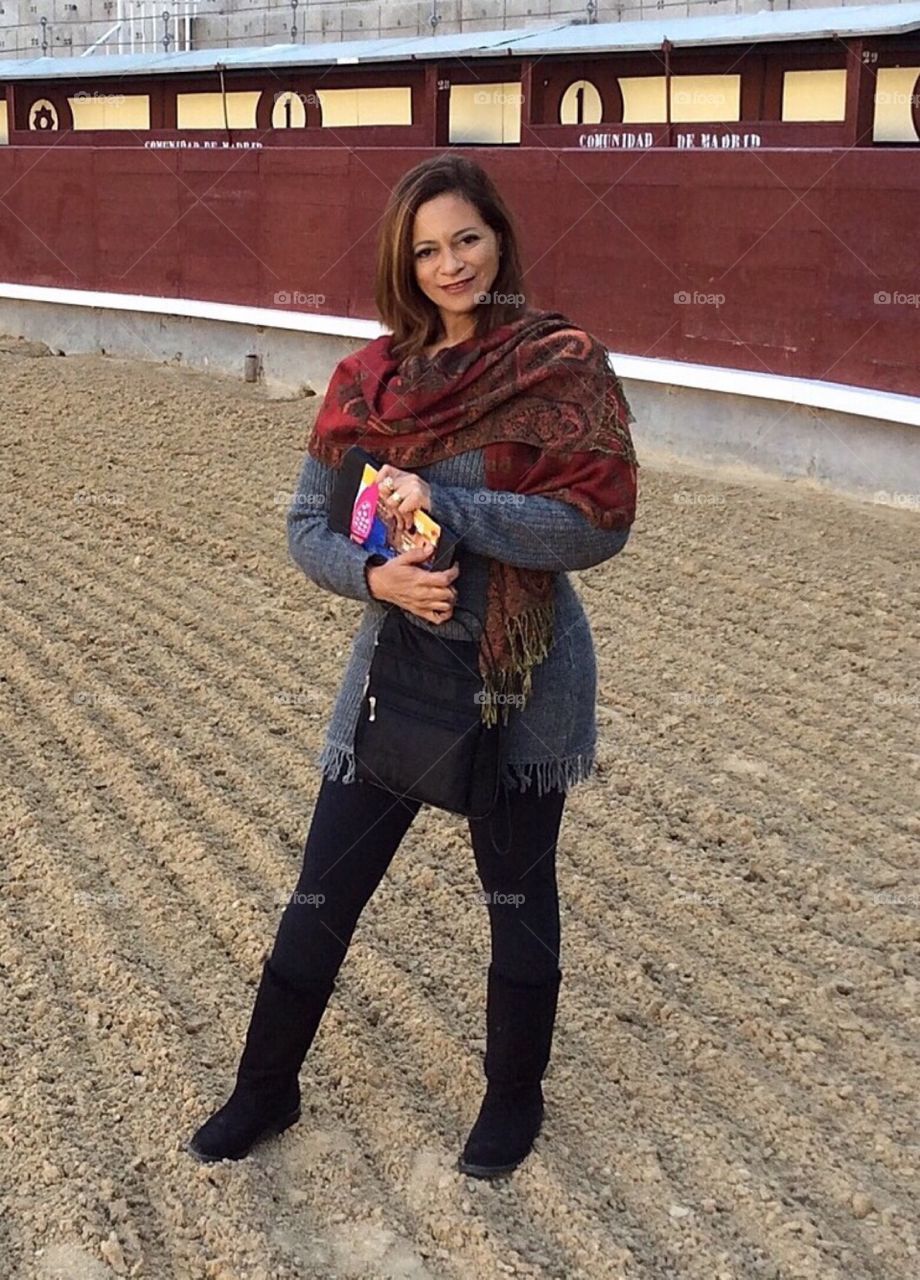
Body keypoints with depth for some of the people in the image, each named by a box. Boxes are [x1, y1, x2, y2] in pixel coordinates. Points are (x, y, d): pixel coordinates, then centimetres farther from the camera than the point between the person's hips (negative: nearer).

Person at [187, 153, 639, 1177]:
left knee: (520, 899, 14)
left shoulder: (563, 366, -9)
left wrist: (445, 505, -23)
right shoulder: (369, 378, 2)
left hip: (523, 679, -3)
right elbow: (307, 524, 2)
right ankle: (265, 1089, 32)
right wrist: (375, 574, -18)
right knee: (322, 895, 11)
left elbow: (600, 522, -17)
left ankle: (515, 1095, 37)